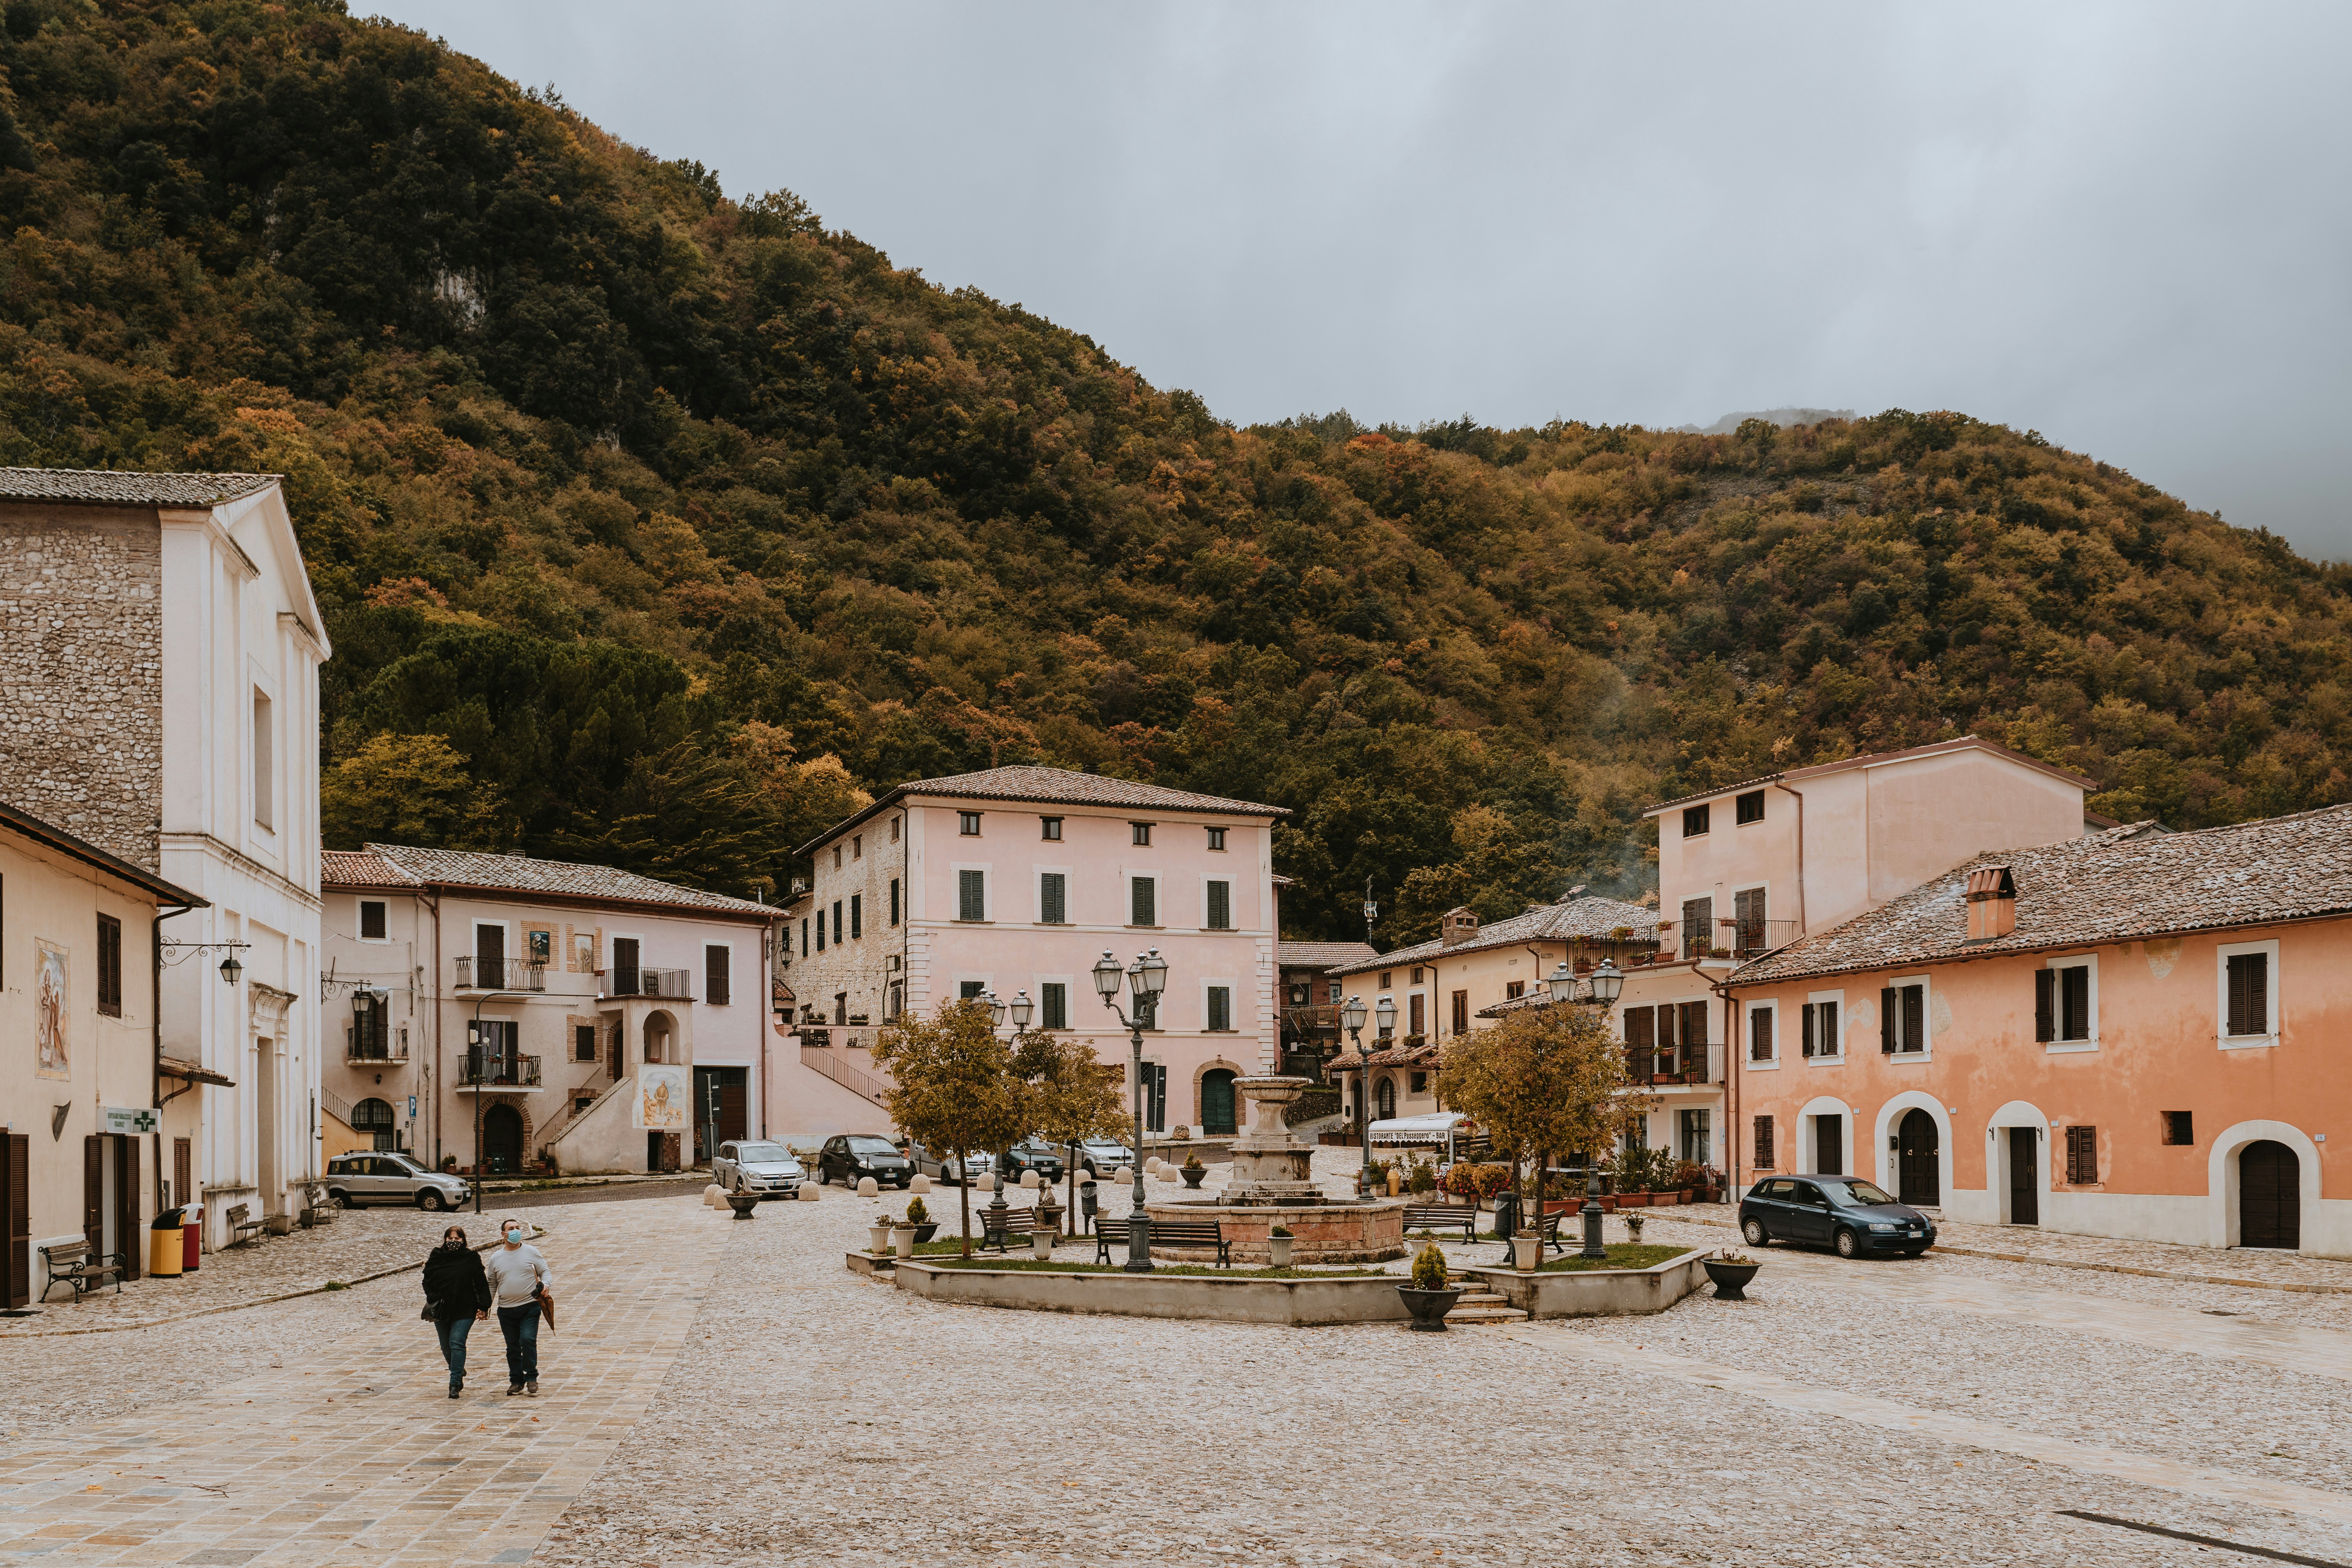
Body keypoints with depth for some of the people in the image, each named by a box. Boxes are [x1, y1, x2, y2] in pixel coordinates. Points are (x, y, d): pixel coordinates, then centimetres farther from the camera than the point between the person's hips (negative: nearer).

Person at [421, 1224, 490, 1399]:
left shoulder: (471, 1258, -2)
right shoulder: (436, 1257, 4)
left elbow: (482, 1284, 0)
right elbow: (427, 1281, 10)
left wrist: (483, 1307, -6)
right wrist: (433, 1301, -5)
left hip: (464, 1310, -4)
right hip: (441, 1310, 4)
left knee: (457, 1344, -14)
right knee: (446, 1347, 12)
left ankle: (455, 1384, -12)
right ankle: (459, 1374, 36)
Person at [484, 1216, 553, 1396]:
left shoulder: (531, 1252, 3)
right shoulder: (495, 1258, 9)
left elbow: (545, 1273, 5)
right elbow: (492, 1285, 16)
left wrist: (545, 1285, -16)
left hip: (530, 1307, -3)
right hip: (506, 1310, 3)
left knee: (528, 1340, -16)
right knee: (513, 1347, 7)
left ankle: (531, 1377, -4)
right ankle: (516, 1381, 18)